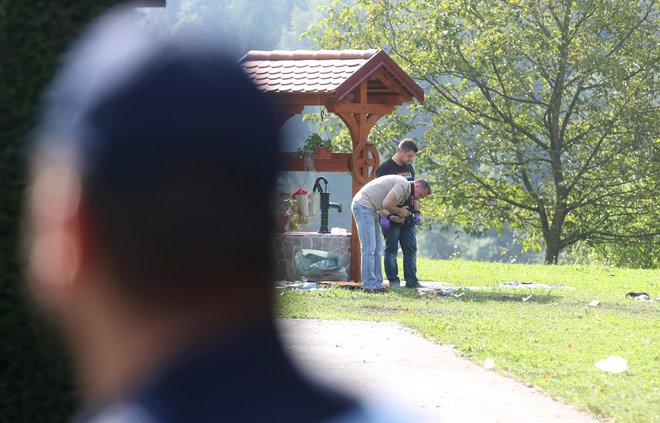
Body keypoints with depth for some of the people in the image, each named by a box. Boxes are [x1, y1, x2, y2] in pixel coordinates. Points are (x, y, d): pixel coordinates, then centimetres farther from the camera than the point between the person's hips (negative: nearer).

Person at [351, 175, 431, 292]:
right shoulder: (404, 184, -13)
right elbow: (386, 204, -22)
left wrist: (391, 217, 6)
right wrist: (399, 211, -4)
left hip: (370, 208, 11)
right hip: (363, 206, -11)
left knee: (377, 247, 10)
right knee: (369, 247, -10)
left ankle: (377, 284, 11)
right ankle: (369, 285, -9)